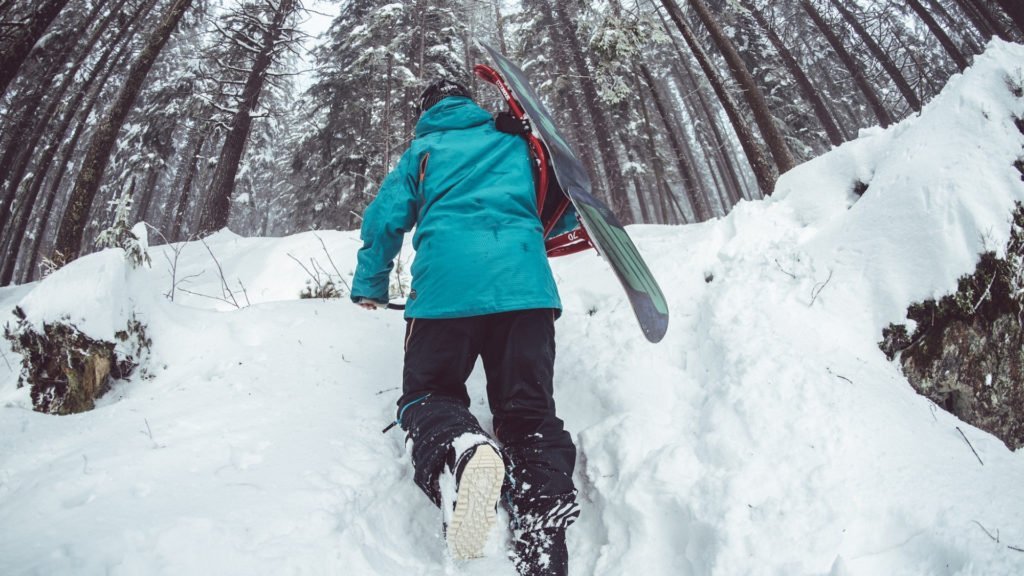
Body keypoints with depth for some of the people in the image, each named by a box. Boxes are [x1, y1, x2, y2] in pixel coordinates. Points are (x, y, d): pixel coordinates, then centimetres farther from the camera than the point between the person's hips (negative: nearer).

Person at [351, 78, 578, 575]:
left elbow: (385, 218, 16)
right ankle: (543, 531, -21)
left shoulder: (422, 150, 21)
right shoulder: (514, 143, 26)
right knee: (529, 410, 5)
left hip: (446, 286, -1)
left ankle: (458, 452, -29)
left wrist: (369, 287, 30)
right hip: (526, 285, 2)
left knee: (427, 393, 9)